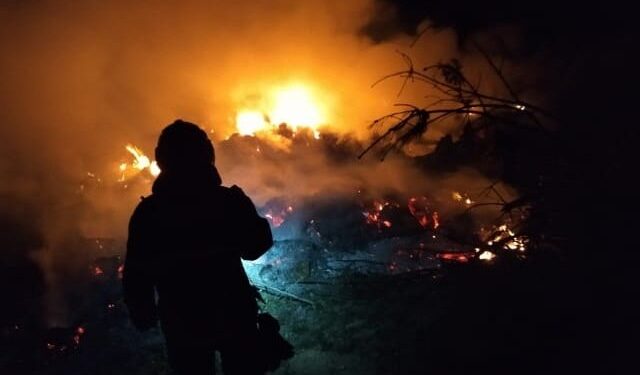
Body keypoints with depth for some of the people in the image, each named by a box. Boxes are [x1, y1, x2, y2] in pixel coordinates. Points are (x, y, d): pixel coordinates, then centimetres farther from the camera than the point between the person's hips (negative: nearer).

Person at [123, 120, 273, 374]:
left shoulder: (147, 213, -15)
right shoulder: (230, 201, -15)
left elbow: (135, 277, -8)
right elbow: (255, 247, 1)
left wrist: (143, 315, 8)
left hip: (182, 325, 0)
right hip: (233, 316, 0)